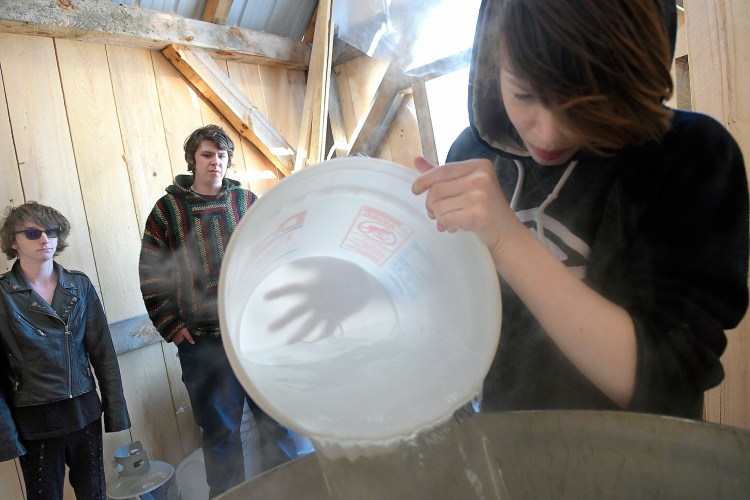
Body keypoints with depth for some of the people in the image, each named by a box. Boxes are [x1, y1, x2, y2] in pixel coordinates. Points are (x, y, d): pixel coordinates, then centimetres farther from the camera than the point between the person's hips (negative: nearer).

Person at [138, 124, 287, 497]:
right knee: (220, 431, 9)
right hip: (203, 341, -1)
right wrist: (172, 328, -3)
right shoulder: (168, 209, 3)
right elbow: (151, 277, 3)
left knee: (277, 420, 10)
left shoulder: (248, 201, 7)